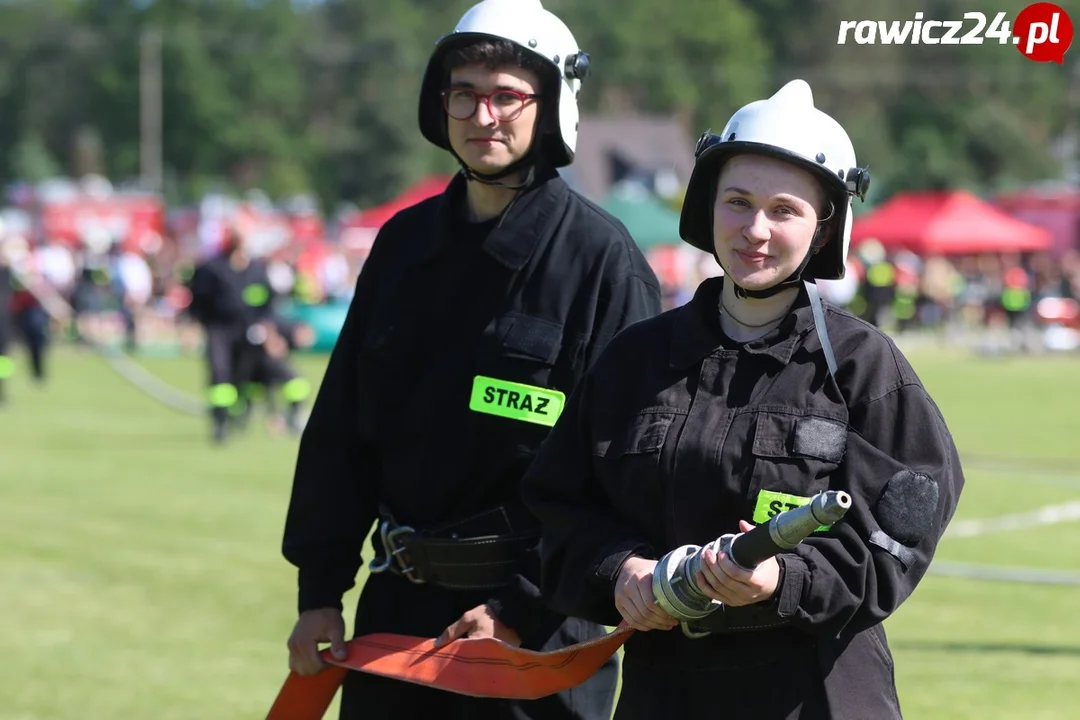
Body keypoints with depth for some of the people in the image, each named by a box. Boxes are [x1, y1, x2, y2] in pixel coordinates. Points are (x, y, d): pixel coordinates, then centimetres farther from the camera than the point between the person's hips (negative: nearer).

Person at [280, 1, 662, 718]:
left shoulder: (601, 254, -8)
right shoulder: (405, 242, 9)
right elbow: (339, 429, 14)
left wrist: (523, 610, -16)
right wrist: (320, 590, 9)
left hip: (535, 626, -5)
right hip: (397, 605, 5)